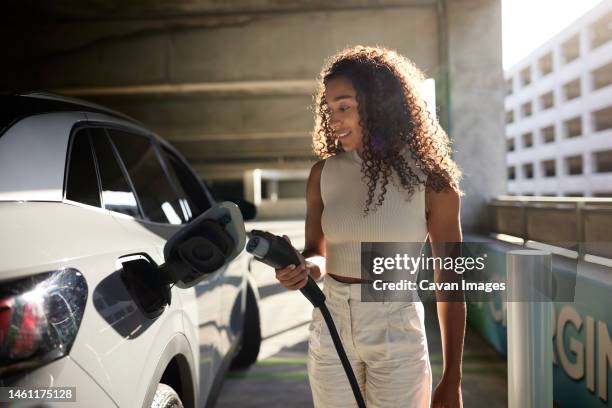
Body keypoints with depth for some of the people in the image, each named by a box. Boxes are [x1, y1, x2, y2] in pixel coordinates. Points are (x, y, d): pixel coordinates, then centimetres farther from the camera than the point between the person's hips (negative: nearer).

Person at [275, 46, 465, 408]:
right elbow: (317, 256, 7)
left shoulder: (430, 180, -9)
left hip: (397, 335, -3)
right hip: (330, 328, 3)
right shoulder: (324, 173, 0)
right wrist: (301, 268, -19)